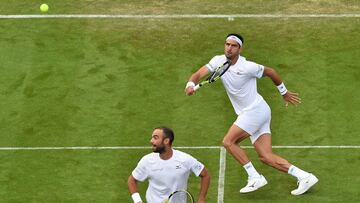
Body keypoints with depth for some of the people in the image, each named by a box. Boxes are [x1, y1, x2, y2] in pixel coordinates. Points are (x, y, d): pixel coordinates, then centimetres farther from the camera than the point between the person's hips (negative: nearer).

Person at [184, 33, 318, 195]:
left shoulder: (247, 67, -16)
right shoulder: (219, 61, 1)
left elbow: (270, 72, -1)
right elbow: (198, 74, -7)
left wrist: (284, 92, 12)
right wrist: (190, 84, -30)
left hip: (255, 110, -7)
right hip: (249, 113, 7)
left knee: (228, 141, -12)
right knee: (266, 157, 1)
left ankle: (255, 177, -6)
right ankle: (304, 177, 0)